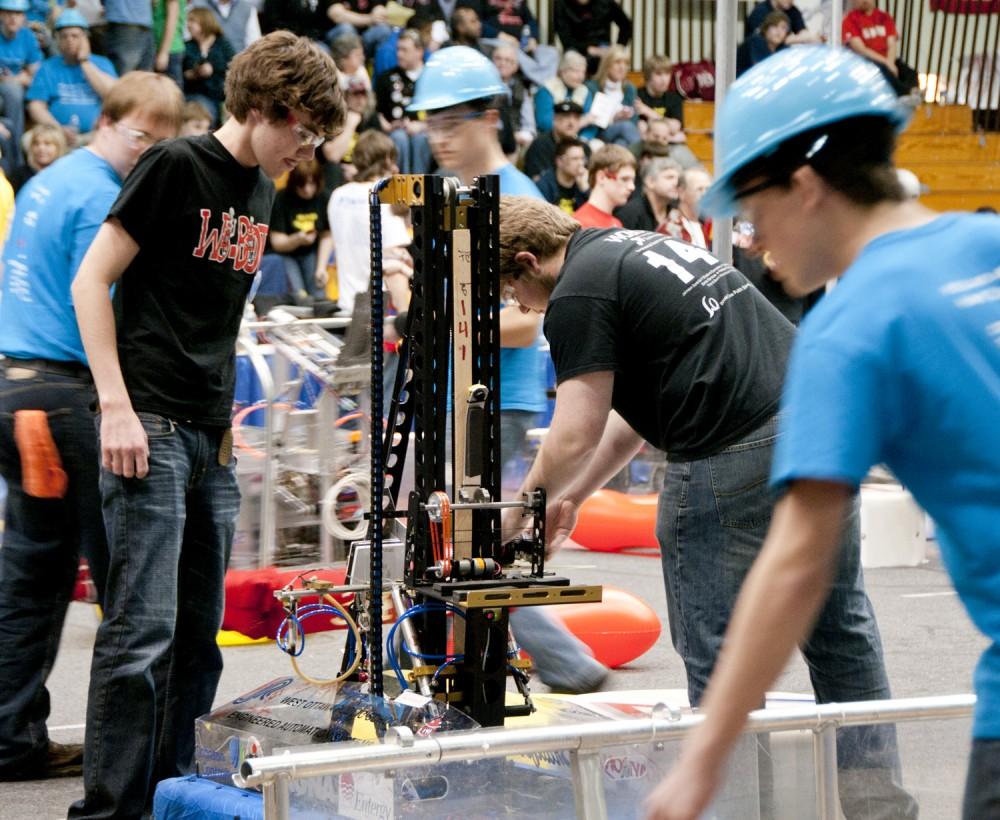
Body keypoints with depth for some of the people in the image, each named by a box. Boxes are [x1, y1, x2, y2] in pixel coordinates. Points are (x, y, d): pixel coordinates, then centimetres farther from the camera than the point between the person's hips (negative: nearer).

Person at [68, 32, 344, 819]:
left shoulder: (262, 191, 15)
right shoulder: (177, 165, -9)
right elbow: (91, 282, -11)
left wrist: (230, 421, 18)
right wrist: (117, 407, -16)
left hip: (212, 438, 8)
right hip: (151, 429, -8)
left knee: (200, 632, 11)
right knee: (143, 630, -11)